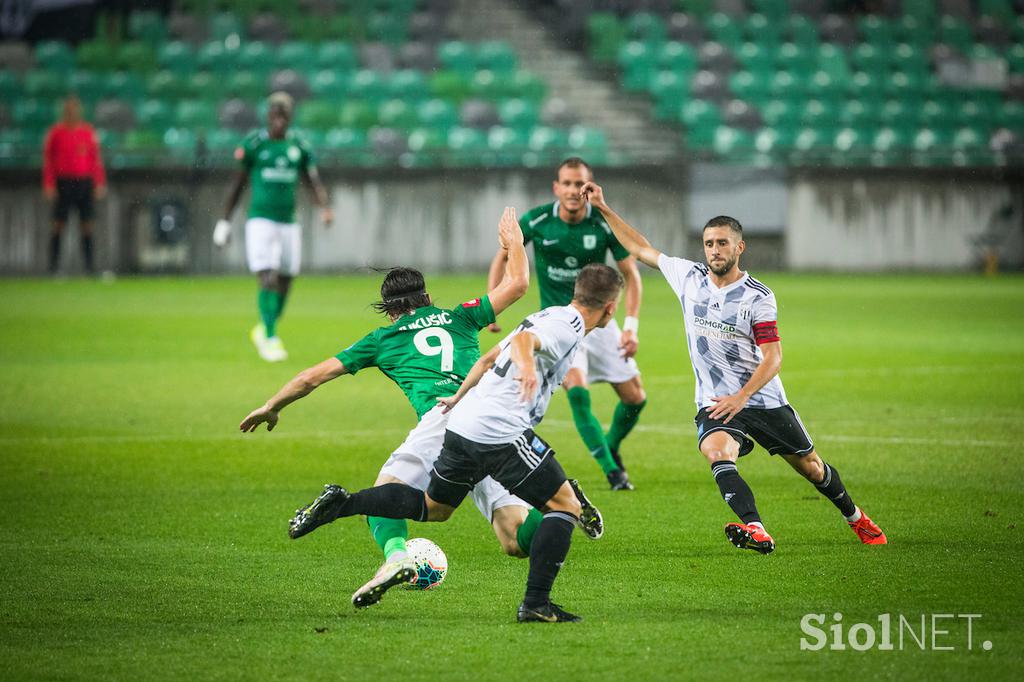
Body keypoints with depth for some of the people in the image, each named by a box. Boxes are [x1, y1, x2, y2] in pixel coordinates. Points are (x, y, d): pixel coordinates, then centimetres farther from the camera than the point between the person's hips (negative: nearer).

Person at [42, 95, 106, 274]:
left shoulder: (88, 131, 8)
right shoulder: (56, 131, 1)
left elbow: (96, 158, 10)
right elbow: (48, 159, 1)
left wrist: (100, 183, 4)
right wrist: (49, 185, -6)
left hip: (85, 183, 2)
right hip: (63, 183, -2)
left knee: (87, 225, 1)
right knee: (59, 224, -3)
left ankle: (89, 264, 3)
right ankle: (53, 264, 0)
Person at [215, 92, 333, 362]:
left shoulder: (299, 147, 6)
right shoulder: (253, 144, -3)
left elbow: (315, 183, 8)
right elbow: (238, 184, 4)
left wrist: (325, 208, -12)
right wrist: (225, 221, 5)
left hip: (288, 223, 4)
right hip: (261, 220, -4)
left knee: (284, 283, 8)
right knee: (268, 279, -16)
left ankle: (263, 329, 29)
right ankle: (270, 339, -14)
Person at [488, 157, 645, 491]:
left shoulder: (605, 225, -14)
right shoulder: (537, 221, -13)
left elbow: (631, 275, -6)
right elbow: (503, 254, 3)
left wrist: (631, 326, -15)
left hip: (598, 318, 2)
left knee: (635, 398, 0)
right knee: (577, 391, -23)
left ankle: (612, 447, 31)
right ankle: (611, 471, -13)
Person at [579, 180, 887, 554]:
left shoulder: (758, 297, -10)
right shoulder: (689, 277, 1)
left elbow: (773, 358, -14)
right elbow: (641, 248, 12)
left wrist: (741, 398, -26)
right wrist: (604, 208, 11)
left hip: (763, 398, -2)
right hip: (714, 401, 2)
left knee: (809, 465, 10)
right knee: (716, 451, -31)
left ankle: (855, 518, 38)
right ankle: (755, 531, -45)